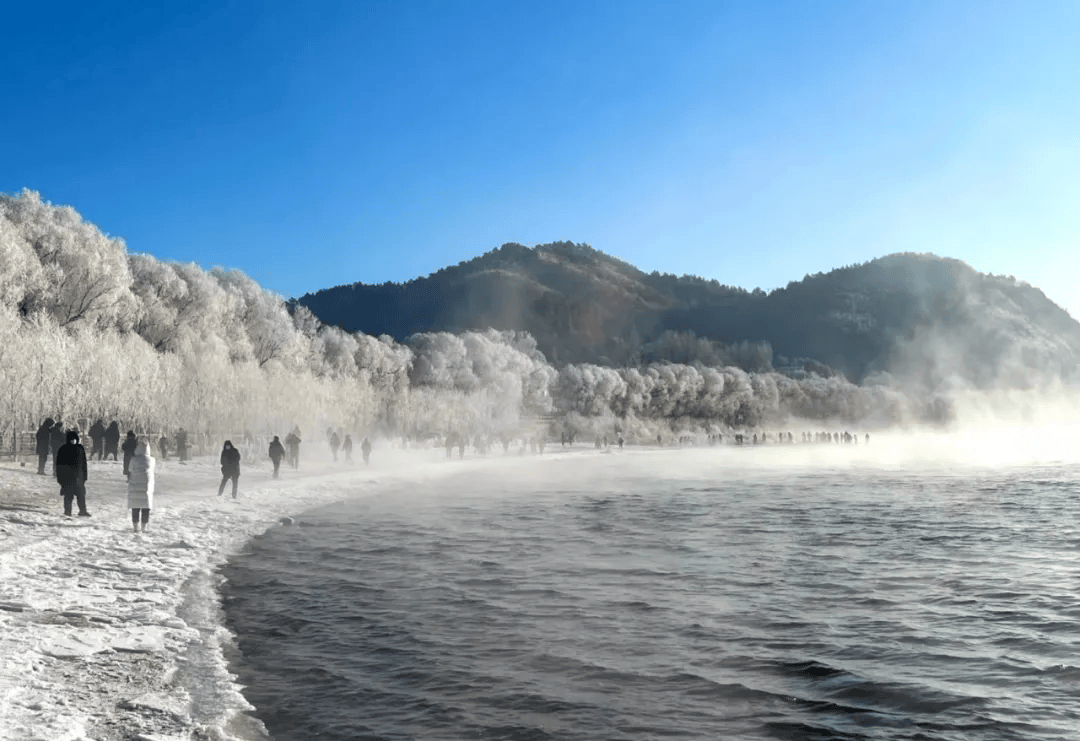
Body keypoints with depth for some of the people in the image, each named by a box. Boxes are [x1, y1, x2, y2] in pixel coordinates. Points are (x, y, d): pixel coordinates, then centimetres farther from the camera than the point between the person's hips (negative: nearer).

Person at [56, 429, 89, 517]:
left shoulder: (80, 449, 7)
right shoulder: (63, 449, -1)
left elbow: (84, 463, 11)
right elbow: (59, 464, 0)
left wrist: (84, 476, 7)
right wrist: (59, 477, -4)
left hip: (78, 476, 3)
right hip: (67, 476, -3)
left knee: (81, 493, -1)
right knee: (68, 494, 0)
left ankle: (82, 511, 4)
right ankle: (67, 511, 9)